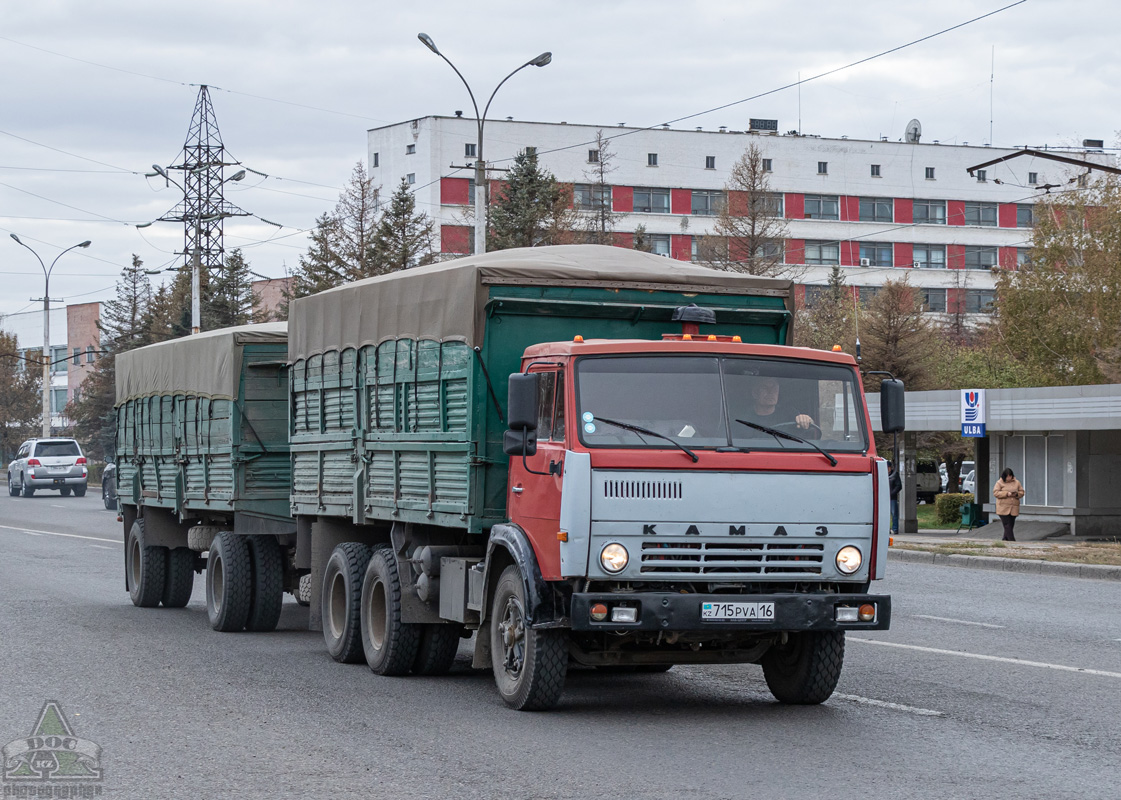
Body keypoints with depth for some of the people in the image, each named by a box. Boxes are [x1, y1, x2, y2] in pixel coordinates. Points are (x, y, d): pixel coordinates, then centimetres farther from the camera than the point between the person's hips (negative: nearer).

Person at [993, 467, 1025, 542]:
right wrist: (1006, 493, -17)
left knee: (1011, 526, 4)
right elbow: (995, 493, -6)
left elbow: (1021, 492, 14)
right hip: (1003, 509, -4)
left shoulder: (1016, 483, 11)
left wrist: (1016, 494, -9)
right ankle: (1012, 542, -14)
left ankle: (1005, 540, 16)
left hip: (1014, 508, 4)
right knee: (1007, 526, -11)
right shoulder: (999, 483, 2)